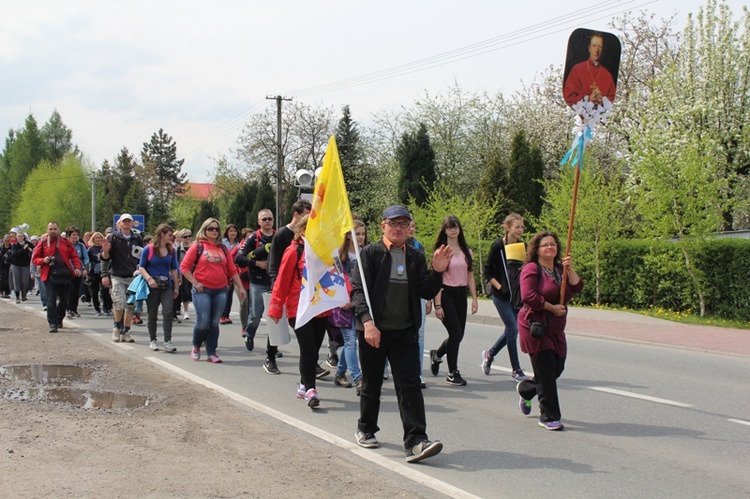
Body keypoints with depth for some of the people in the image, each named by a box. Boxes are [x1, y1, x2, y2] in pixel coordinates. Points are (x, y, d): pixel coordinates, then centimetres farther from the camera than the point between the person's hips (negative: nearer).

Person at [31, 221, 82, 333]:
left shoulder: (66, 242, 10)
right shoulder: (43, 243, 6)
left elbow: (74, 256, 10)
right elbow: (34, 258, 8)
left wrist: (77, 267, -5)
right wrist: (43, 260, -12)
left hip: (65, 274, 2)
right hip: (50, 275, -2)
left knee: (64, 299, 11)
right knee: (51, 300, -7)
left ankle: (59, 320, 30)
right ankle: (52, 324, -6)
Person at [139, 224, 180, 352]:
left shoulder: (171, 250, 8)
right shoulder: (148, 249, -4)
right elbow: (141, 267, -4)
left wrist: (176, 286, 13)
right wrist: (149, 278, -20)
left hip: (167, 285, 2)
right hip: (152, 286, -2)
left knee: (168, 312, -13)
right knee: (152, 315, 7)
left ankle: (167, 342, -13)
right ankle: (152, 340, 22)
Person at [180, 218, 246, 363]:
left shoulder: (222, 249, 11)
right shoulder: (198, 246, 0)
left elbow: (232, 269, 13)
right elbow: (184, 267, -1)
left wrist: (240, 287, 8)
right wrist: (195, 283, -8)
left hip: (220, 290, 3)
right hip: (202, 290, -3)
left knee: (214, 323, 4)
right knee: (203, 322, -8)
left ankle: (211, 353, 13)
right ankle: (196, 346, 18)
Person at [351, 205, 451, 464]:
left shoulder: (415, 257, 10)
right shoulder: (370, 253, -3)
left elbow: (427, 293, 7)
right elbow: (358, 290, -10)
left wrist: (437, 271, -11)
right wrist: (367, 322, -23)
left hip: (405, 332, 3)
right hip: (374, 331, -3)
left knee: (410, 386, -6)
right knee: (371, 384, 11)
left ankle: (416, 441, -10)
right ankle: (366, 429, 32)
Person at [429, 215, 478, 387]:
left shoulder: (467, 251, 10)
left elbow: (470, 277, 12)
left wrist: (474, 299, 4)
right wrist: (438, 304, -14)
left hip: (461, 294, 6)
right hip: (446, 293, -5)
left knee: (458, 334, 6)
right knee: (455, 333, -10)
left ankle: (437, 355, 35)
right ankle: (453, 373, 4)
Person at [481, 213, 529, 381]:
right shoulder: (498, 246, -8)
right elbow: (487, 271, -5)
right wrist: (499, 287, -14)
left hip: (517, 295, 6)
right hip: (501, 295, -6)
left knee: (511, 329, 11)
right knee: (513, 328, -9)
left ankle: (490, 353, 35)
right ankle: (516, 370, 0)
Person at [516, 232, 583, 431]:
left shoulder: (560, 269, 12)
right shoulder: (532, 269, -9)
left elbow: (577, 287, 1)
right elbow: (528, 296, -19)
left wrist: (570, 268, -11)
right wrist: (552, 307, -14)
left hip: (556, 328, 7)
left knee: (557, 368, 12)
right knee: (546, 372, -8)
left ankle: (525, 389, 40)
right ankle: (549, 417, 0)